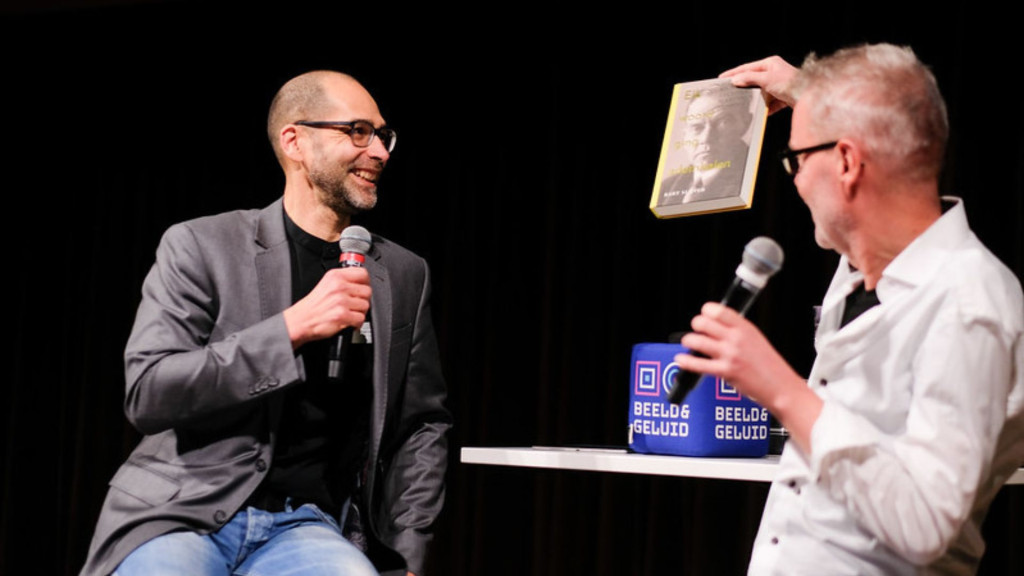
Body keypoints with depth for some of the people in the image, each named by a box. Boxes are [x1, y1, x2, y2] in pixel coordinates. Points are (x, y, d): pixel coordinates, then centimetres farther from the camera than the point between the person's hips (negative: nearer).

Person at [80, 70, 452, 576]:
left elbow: (423, 424, 18)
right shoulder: (199, 247, 1)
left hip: (306, 528, 2)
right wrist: (292, 327, -17)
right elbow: (146, 394, -9)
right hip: (181, 516, -2)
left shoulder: (403, 274, 13)